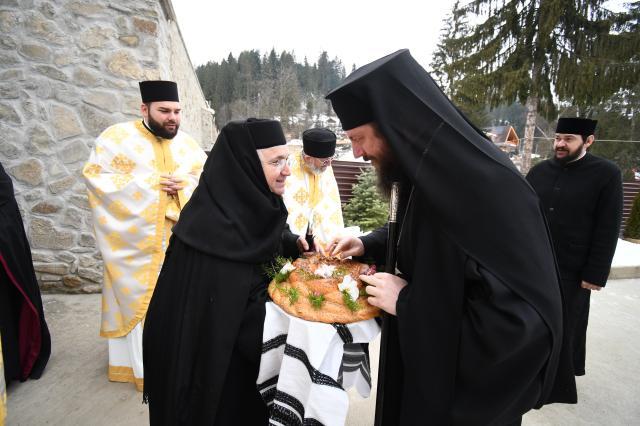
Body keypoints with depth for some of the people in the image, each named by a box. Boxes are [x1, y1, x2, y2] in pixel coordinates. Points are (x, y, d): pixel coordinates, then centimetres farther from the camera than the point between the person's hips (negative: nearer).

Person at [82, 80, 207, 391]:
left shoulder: (187, 144, 8)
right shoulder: (117, 136, -3)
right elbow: (96, 175, -8)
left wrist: (184, 184, -13)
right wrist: (147, 183, -16)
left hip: (178, 239, 3)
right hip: (133, 239, -3)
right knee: (136, 300, 6)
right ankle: (142, 364, 22)